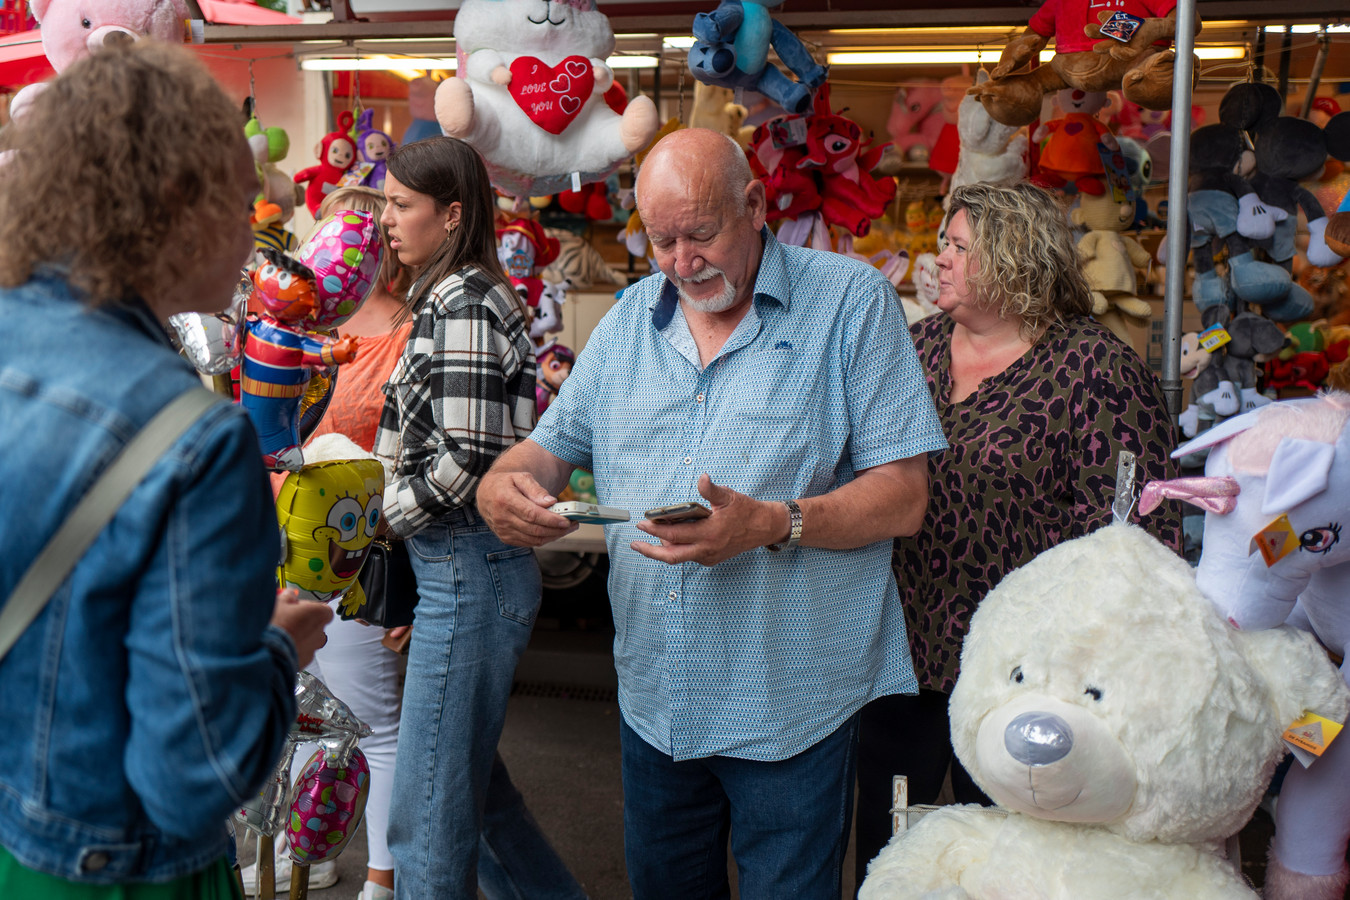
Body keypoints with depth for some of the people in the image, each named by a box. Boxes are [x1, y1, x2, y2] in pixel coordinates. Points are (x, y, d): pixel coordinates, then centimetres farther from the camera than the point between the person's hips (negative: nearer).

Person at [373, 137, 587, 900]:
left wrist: (383, 516, -9)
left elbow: (467, 459, -23)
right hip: (465, 568, 10)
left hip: (470, 573, -10)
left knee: (428, 811, 0)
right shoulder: (459, 297, 14)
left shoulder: (463, 305, -16)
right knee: (469, 783, 21)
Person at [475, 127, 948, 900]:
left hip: (790, 700, -5)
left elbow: (904, 495, -12)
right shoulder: (631, 319, 9)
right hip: (654, 695, 5)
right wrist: (504, 483, -9)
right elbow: (555, 443, 15)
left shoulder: (851, 301, -7)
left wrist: (773, 523, -27)